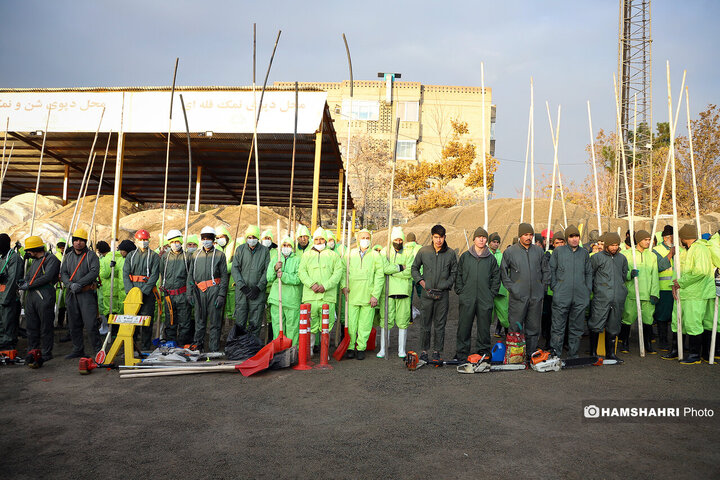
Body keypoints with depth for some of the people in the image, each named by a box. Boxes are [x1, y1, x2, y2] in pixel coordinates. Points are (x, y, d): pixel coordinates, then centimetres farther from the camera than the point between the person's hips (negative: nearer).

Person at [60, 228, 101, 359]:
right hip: (71, 294, 6)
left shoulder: (91, 255, -2)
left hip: (87, 293, -6)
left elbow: (94, 272, -13)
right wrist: (70, 284, -11)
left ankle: (97, 349, 0)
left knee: (91, 323, -9)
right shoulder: (68, 256, 15)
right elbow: (63, 272, 8)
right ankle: (78, 349, 21)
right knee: (74, 324, 11)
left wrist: (80, 284, -19)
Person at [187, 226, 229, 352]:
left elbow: (224, 276, 2)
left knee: (215, 322, -1)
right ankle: (197, 346, 17)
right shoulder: (196, 255, 16)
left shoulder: (220, 255, 6)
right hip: (199, 291, 3)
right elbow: (190, 275, 16)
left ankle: (214, 350, 3)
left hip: (214, 290, -3)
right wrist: (189, 292, 5)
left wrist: (221, 295, -7)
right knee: (199, 321, 8)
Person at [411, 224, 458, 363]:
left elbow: (454, 272, 9)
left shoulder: (451, 253, 2)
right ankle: (424, 351, 16)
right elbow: (414, 268, 13)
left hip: (443, 294, 0)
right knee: (425, 324, 5)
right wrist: (420, 281, 0)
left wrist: (446, 285, -3)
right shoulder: (423, 251, 1)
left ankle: (437, 351, 17)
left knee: (440, 325, 6)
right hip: (426, 294, 0)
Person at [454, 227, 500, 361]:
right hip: (467, 299, 0)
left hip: (485, 300, 1)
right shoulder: (465, 256, 7)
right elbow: (458, 275, 8)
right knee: (464, 327, 1)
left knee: (484, 328, 5)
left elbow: (496, 278, 10)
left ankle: (483, 353, 17)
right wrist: (460, 292, 0)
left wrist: (492, 294, 1)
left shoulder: (491, 258, 8)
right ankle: (461, 354, 8)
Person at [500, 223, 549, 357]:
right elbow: (503, 272, 2)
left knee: (534, 327, 9)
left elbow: (545, 271, 16)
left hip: (536, 296, 3)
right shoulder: (509, 252, -1)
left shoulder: (539, 251, 9)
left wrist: (543, 286, 6)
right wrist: (511, 288, -6)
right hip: (518, 297, -3)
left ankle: (531, 354, 19)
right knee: (515, 327, -1)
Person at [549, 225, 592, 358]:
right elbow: (551, 270, 6)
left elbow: (589, 273, 17)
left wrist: (588, 292, 10)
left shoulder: (584, 253, 13)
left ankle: (573, 356, 18)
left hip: (580, 298, 3)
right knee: (558, 327, -3)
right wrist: (555, 288, -2)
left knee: (577, 329, 8)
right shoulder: (558, 251, 4)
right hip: (561, 297, -3)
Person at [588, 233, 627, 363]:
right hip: (601, 298, -4)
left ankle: (610, 353, 18)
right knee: (596, 326, -7)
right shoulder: (597, 257, 1)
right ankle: (593, 353, 5)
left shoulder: (622, 258, 15)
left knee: (613, 327, 9)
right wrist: (595, 289, 8)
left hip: (618, 298, 4)